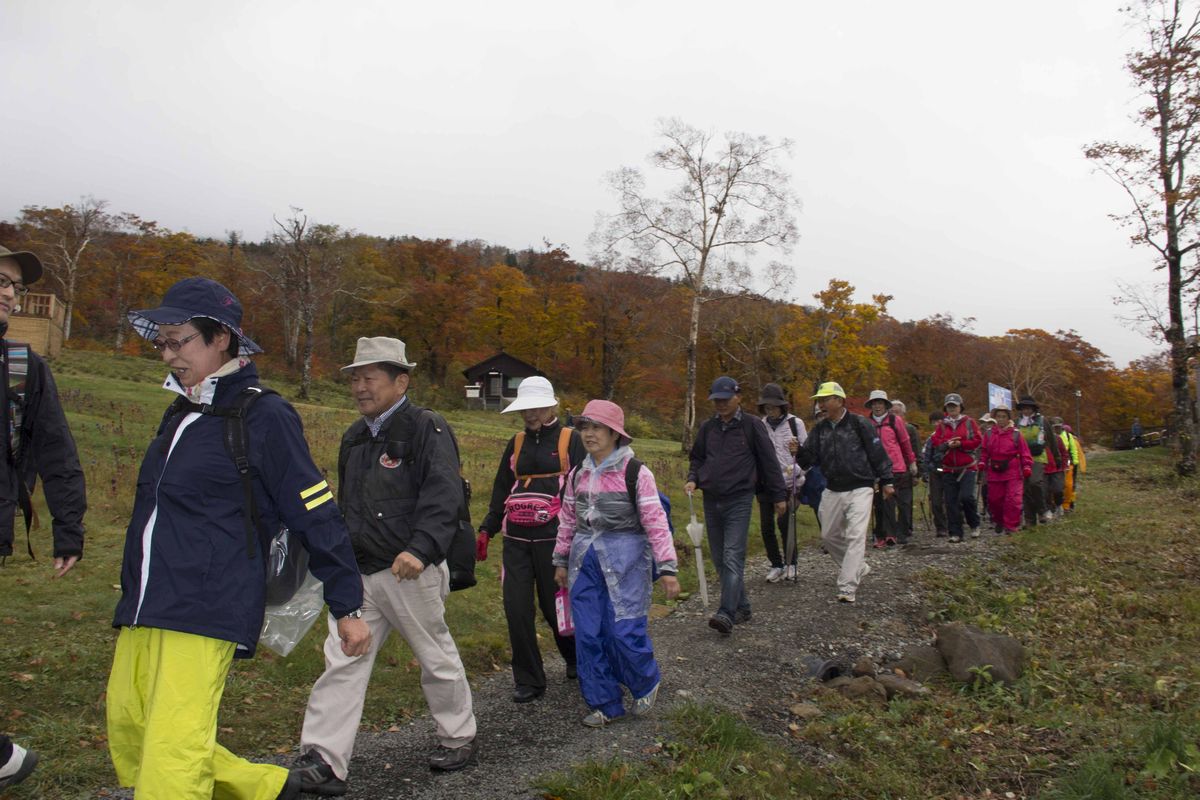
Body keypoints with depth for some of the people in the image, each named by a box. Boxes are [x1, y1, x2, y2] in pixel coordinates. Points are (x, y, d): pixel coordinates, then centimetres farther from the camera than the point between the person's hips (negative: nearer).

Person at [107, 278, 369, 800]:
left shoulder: (263, 416, -10)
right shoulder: (179, 415, 15)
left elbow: (317, 516, -10)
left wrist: (348, 608, -8)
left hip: (206, 615, -9)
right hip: (143, 610, 9)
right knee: (128, 736, 12)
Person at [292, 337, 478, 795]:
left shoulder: (426, 429, -11)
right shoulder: (354, 438, 14)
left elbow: (443, 497, -22)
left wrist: (420, 549, -34)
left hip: (409, 572, -6)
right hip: (357, 573, 7)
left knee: (437, 658, 10)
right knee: (342, 662, 2)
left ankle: (459, 737, 30)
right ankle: (323, 761, 8)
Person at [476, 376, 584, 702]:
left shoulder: (570, 439, 0)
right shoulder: (517, 443, 14)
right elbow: (502, 489, 18)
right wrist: (486, 529, 12)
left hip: (553, 538, -4)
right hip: (516, 539, 4)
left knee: (554, 606, 5)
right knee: (516, 608, -1)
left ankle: (575, 658, 34)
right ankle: (528, 680, 13)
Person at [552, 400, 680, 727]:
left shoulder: (636, 473, -8)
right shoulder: (577, 475, 8)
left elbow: (655, 521, -10)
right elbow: (568, 520, 17)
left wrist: (667, 568, -12)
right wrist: (561, 561, 19)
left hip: (625, 560, -5)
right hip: (585, 559, 5)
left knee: (625, 631, -7)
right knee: (588, 634, 5)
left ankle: (647, 684, 24)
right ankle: (605, 703, 20)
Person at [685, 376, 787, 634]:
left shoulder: (752, 426, -3)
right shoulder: (707, 427, 10)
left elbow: (769, 462, 0)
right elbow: (696, 458, 21)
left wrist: (779, 496, 1)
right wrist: (692, 479, 2)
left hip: (738, 500, -6)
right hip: (711, 501, 6)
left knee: (733, 557, -14)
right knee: (719, 559, 9)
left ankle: (727, 614, -18)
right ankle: (742, 607, 22)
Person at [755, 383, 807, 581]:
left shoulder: (795, 423, 0)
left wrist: (797, 450, -18)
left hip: (789, 482, -3)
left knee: (784, 522, -8)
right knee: (766, 525, 2)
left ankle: (791, 563, 12)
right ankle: (776, 565, 19)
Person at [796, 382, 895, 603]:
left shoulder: (859, 424, -7)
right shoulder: (819, 429, 6)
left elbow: (877, 452, -3)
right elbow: (809, 458, 2)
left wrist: (886, 481, 0)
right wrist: (799, 452, -20)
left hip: (860, 489, -6)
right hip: (832, 491, 6)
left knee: (855, 535, -13)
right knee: (829, 536, 12)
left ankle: (848, 587, -13)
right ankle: (858, 568, 33)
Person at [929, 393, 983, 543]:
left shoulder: (969, 422, 4)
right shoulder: (941, 425, 11)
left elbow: (977, 441, -4)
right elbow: (935, 441, 1)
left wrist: (960, 444, -15)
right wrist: (947, 444, -16)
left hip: (967, 468, -3)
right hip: (948, 469, 3)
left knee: (966, 496, -15)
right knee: (951, 501, 0)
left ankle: (974, 525, 11)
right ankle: (955, 533, 6)